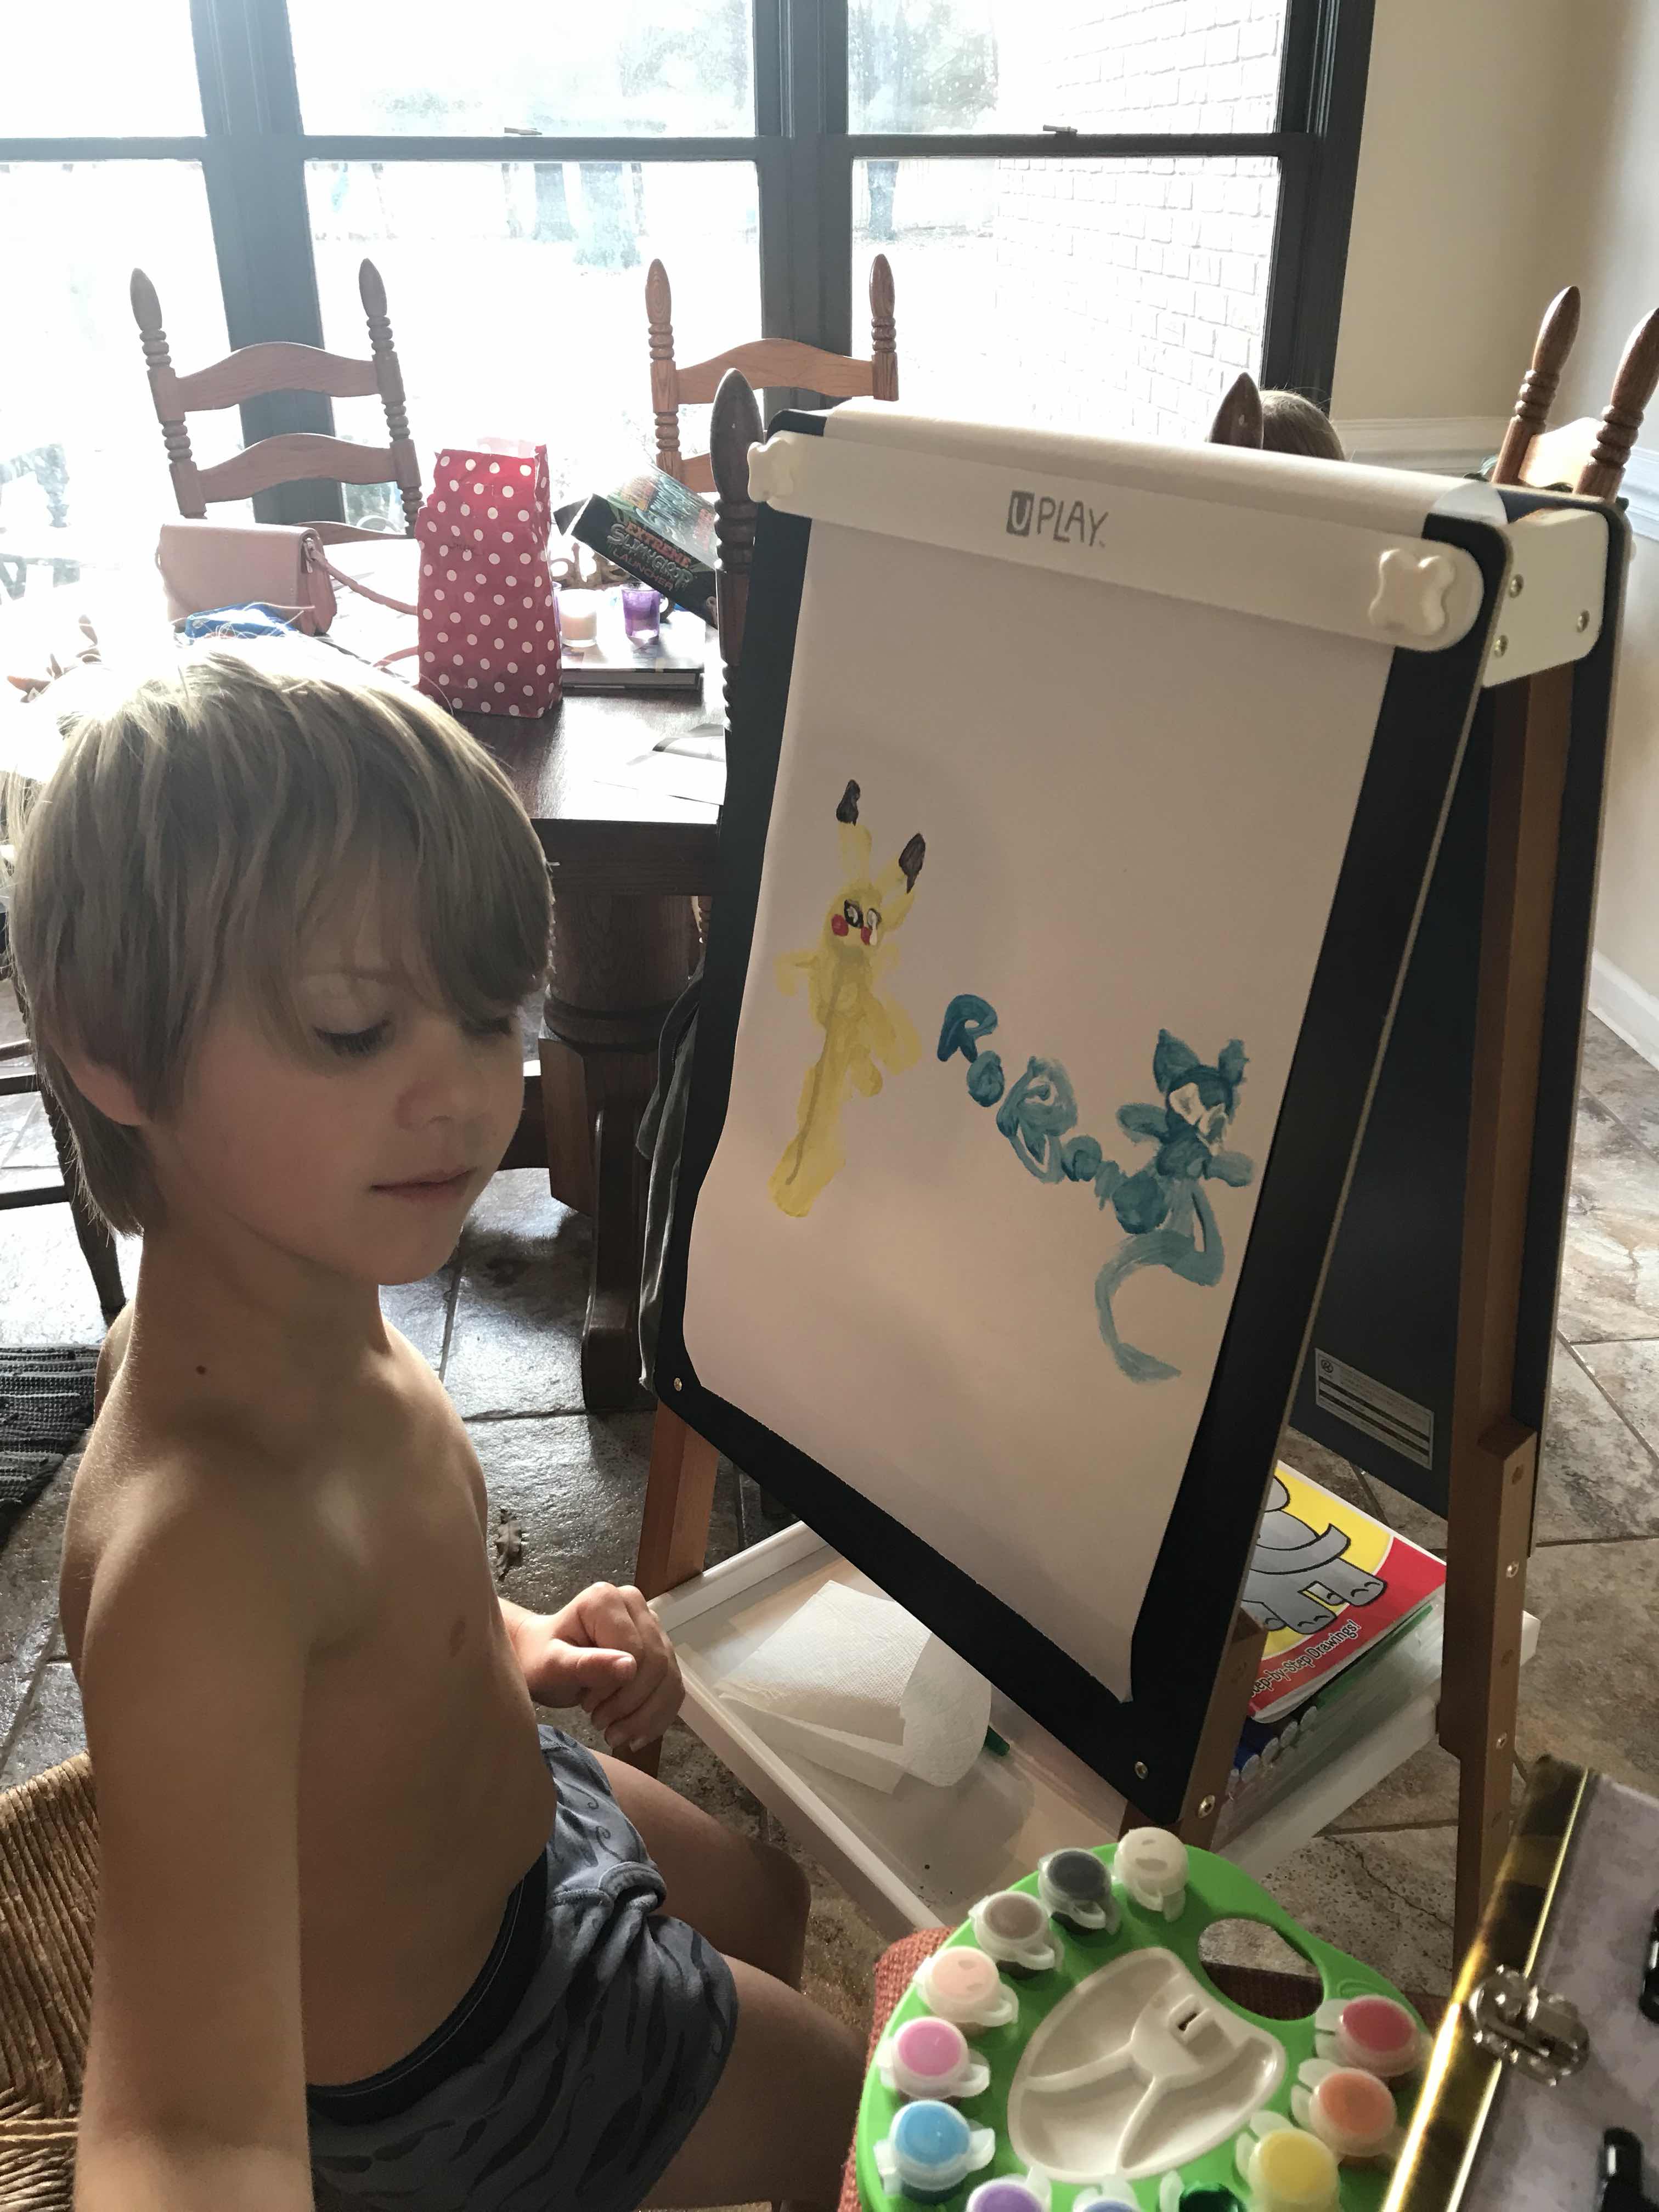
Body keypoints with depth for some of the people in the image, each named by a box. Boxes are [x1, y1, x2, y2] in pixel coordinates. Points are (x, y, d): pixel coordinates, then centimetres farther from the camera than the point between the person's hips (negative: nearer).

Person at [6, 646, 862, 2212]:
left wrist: (511, 1642, -10)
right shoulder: (199, 1538, -45)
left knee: (771, 1897, 35)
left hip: (502, 1812, 7)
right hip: (445, 2054, -7)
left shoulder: (301, 1311, -17)